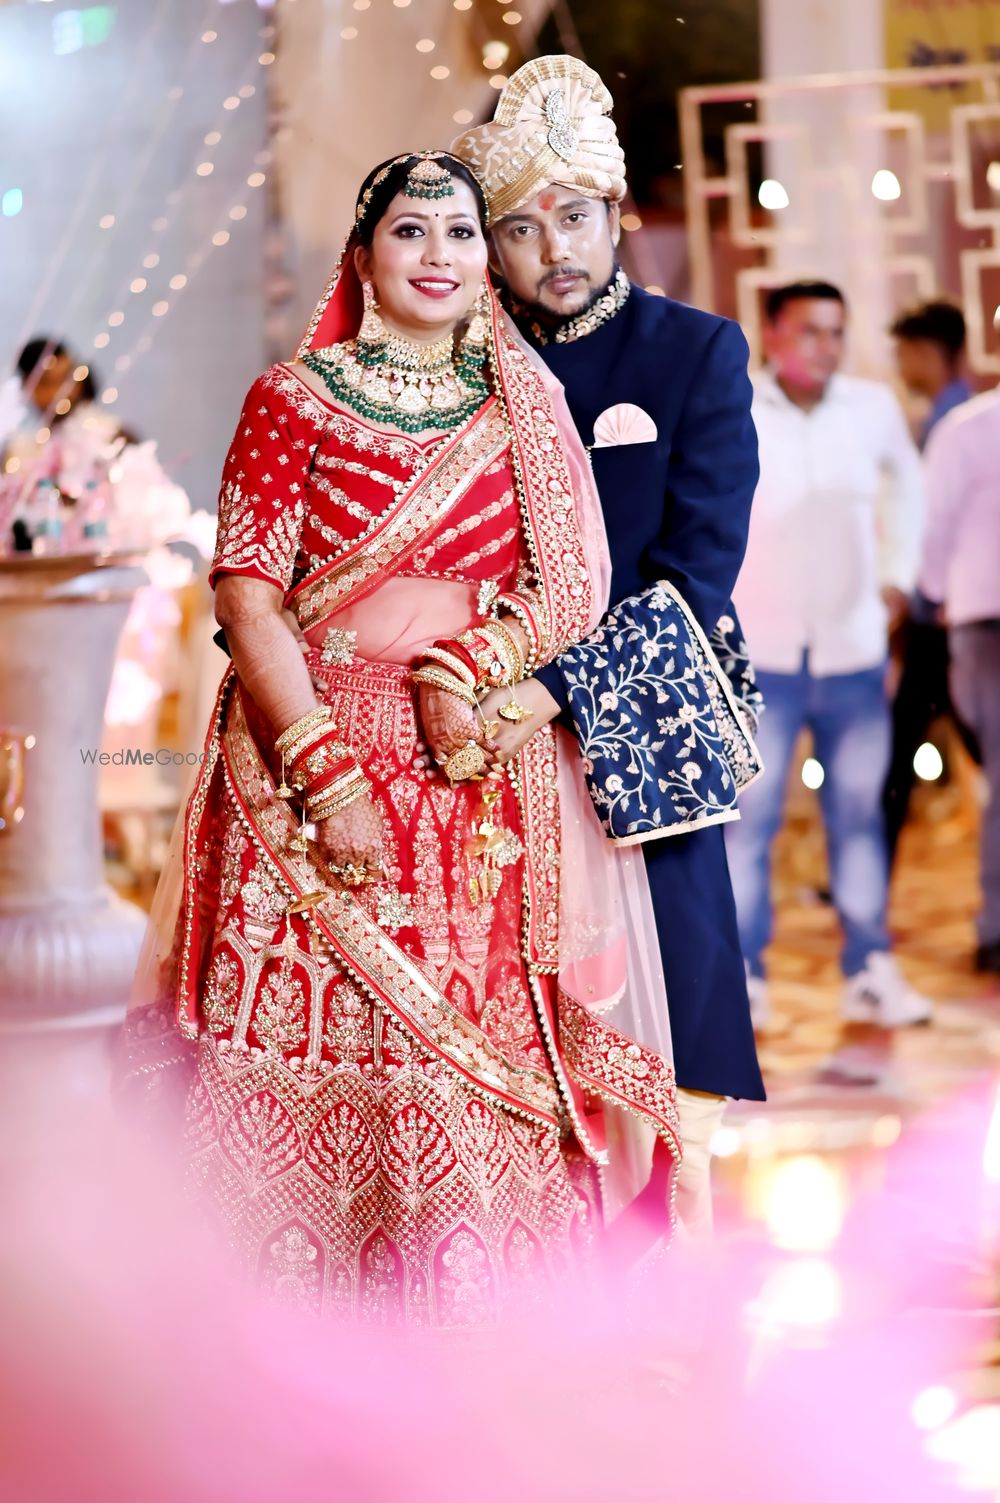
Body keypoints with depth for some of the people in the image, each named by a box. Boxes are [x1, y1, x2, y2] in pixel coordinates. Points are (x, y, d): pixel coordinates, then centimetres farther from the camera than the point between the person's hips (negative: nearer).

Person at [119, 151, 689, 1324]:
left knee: (481, 1041, -1)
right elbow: (247, 596, -4)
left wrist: (465, 668, -12)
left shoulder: (525, 408, 11)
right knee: (316, 1044, -4)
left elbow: (573, 585, 6)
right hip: (317, 754, -2)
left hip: (484, 774, 2)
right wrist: (326, 771, -13)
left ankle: (460, 1284, 10)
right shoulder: (292, 399, 2)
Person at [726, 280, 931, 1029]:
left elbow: (907, 483, 21)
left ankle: (871, 972, 13)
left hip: (854, 652, 3)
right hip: (760, 656, -3)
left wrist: (898, 577, 16)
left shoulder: (873, 408, 3)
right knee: (748, 815, -4)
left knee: (859, 814, 6)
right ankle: (742, 977, 4)